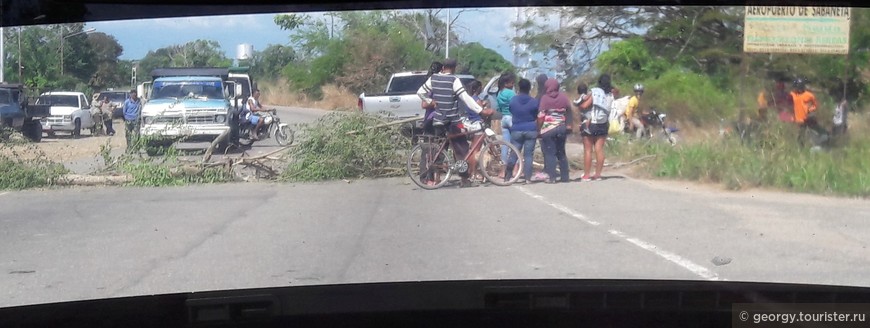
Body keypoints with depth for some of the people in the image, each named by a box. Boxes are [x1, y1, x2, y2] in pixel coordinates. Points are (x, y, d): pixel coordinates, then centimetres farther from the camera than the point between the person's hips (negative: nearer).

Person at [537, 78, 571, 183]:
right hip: (562, 128, 4)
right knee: (561, 153, 14)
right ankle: (564, 176, 16)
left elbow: (541, 116, -10)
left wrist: (538, 129, -2)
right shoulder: (563, 96, 2)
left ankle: (551, 177, -6)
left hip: (548, 128, -4)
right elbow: (569, 110, 10)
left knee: (549, 154, -1)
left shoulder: (545, 98, -8)